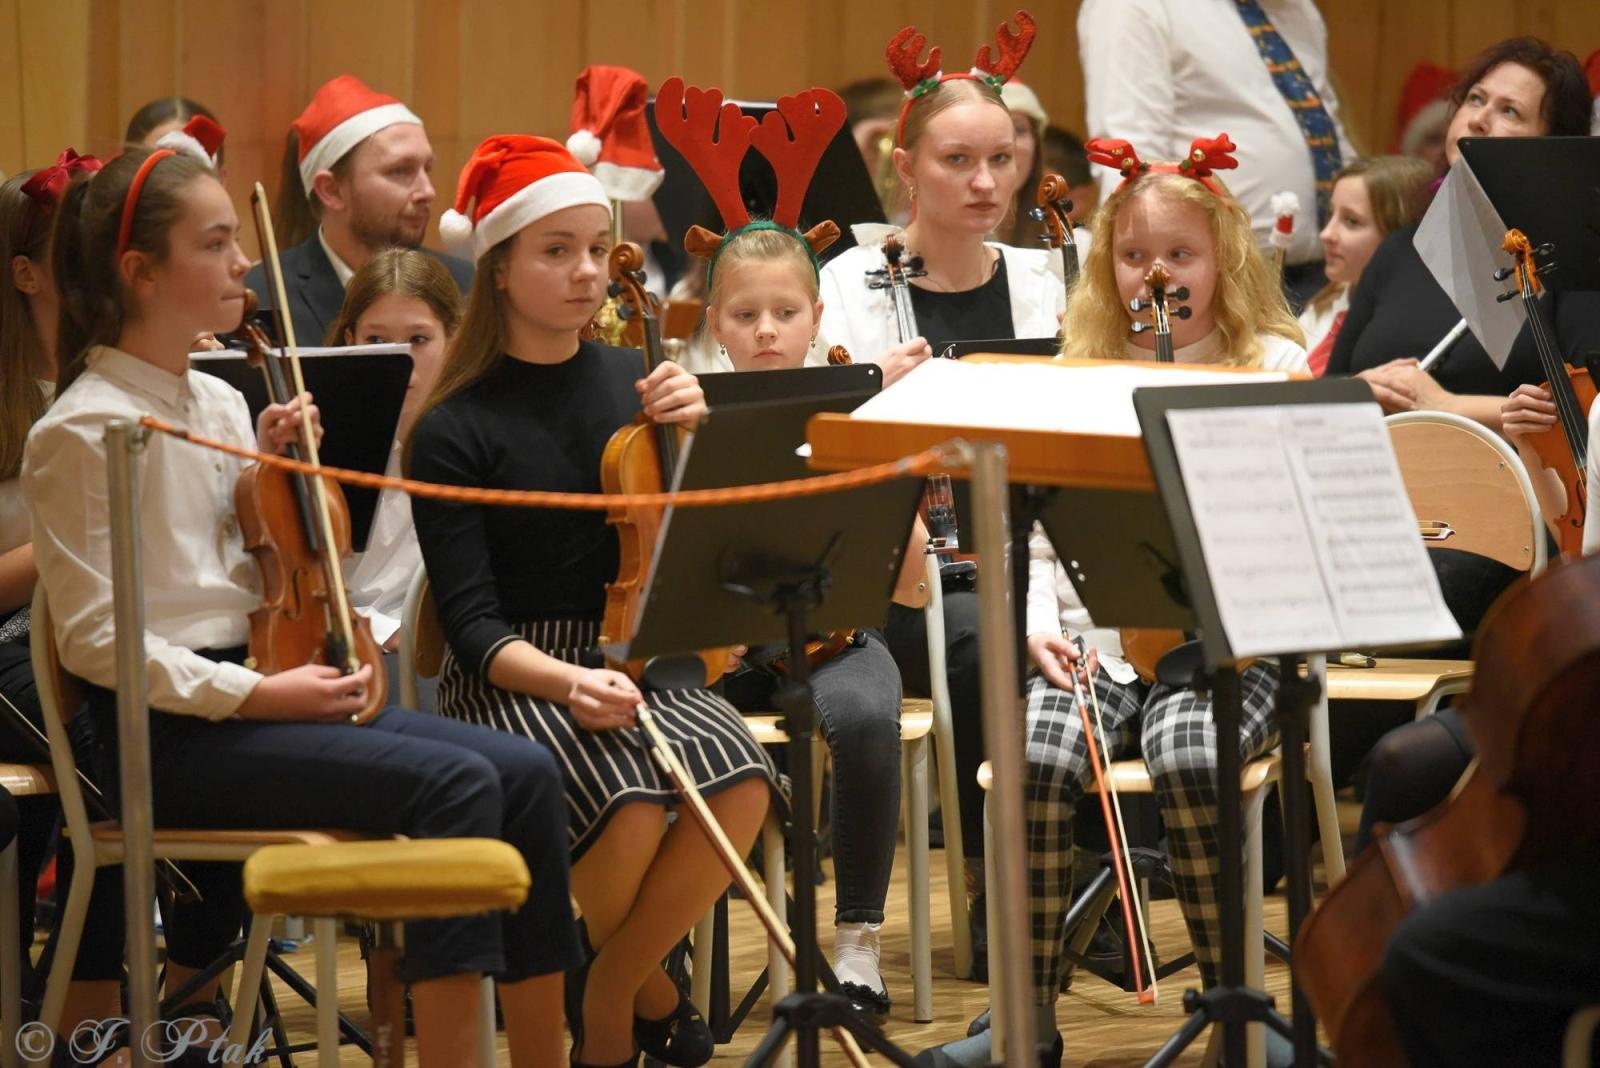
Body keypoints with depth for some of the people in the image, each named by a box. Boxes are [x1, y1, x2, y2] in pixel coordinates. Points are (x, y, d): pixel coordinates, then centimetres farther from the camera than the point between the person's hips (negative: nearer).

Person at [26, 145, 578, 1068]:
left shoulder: (219, 403, 14)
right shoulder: (83, 431, -10)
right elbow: (95, 638, -14)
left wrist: (276, 472, 5)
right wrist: (256, 693, -19)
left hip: (261, 692, 8)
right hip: (169, 727, -8)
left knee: (525, 772, -10)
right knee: (454, 782, -25)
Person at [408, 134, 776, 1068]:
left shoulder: (632, 385, 8)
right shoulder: (454, 433, -3)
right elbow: (473, 623, -8)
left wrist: (689, 439, -12)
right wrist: (564, 681, -28)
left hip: (635, 663, 4)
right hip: (511, 678, -4)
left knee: (738, 778, -29)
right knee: (630, 801, -34)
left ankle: (610, 992, -5)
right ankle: (644, 985, 1)